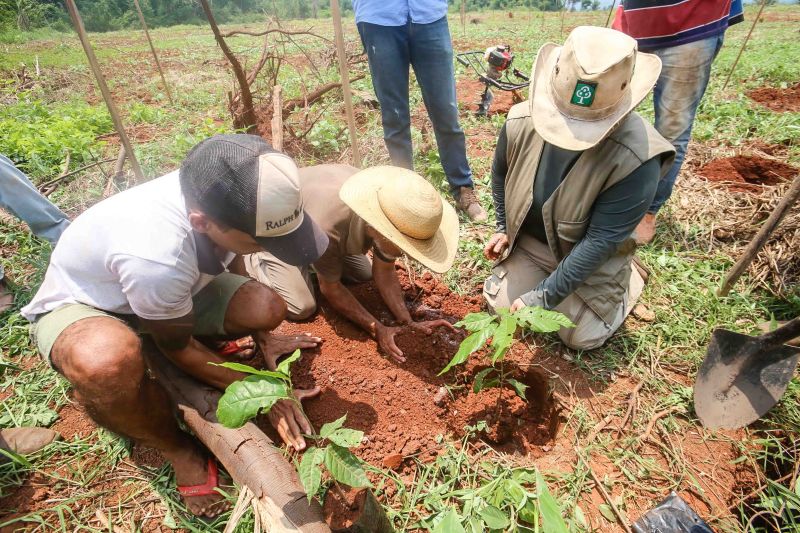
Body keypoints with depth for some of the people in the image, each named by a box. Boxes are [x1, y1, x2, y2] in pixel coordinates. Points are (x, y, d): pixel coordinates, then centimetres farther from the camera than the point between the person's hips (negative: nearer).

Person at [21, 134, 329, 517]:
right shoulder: (156, 256, -42)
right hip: (77, 306, -4)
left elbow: (231, 259, -1)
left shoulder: (217, 197, -24)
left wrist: (262, 336, 4)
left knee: (268, 309, -18)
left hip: (177, 288, 5)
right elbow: (177, 347, -22)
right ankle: (176, 448, -8)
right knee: (105, 359, -40)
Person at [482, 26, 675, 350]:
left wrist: (544, 296, -27)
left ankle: (629, 278, 25)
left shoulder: (636, 160, -33)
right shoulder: (521, 122, -21)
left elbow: (600, 242, -29)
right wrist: (504, 228, 2)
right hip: (529, 242, 4)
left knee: (581, 337, -1)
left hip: (592, 258, -3)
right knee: (500, 305, 0)